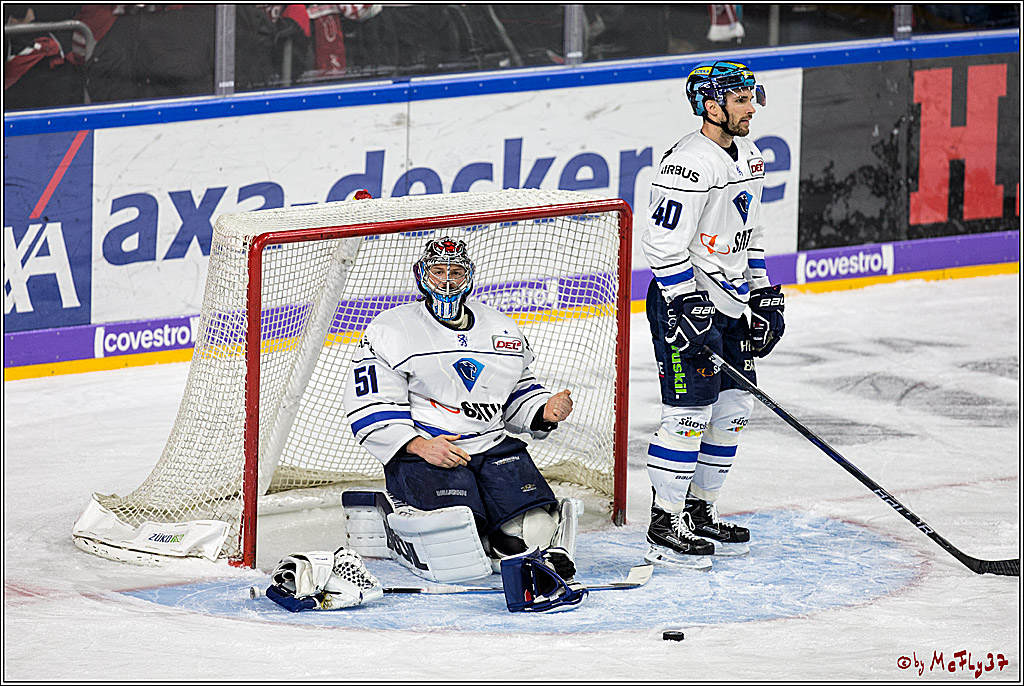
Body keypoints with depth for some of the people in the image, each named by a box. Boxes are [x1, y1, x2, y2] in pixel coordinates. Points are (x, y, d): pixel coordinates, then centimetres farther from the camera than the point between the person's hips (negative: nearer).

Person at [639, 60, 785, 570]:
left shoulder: (748, 158, 11)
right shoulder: (689, 164, -20)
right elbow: (663, 244, -22)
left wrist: (763, 297, 17)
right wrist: (687, 308, -24)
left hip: (729, 304, 9)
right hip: (684, 301, -9)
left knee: (733, 409, 12)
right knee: (689, 413, -9)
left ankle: (700, 512, 24)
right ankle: (664, 528, -2)